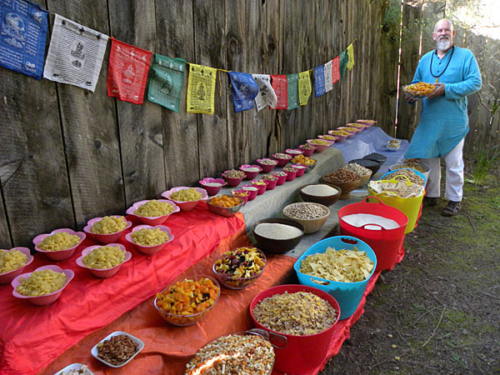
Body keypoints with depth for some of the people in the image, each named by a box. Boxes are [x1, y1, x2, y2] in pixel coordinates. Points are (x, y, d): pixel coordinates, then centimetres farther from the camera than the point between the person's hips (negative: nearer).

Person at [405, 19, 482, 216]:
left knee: (454, 162, 4)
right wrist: (412, 95, -7)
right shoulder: (425, 59, 13)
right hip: (428, 120, 4)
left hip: (453, 121, -4)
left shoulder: (465, 56, -1)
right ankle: (431, 195, 25)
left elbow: (475, 83, -9)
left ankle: (455, 200, 18)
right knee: (428, 159, 10)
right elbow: (416, 83, 16)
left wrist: (447, 89, -21)